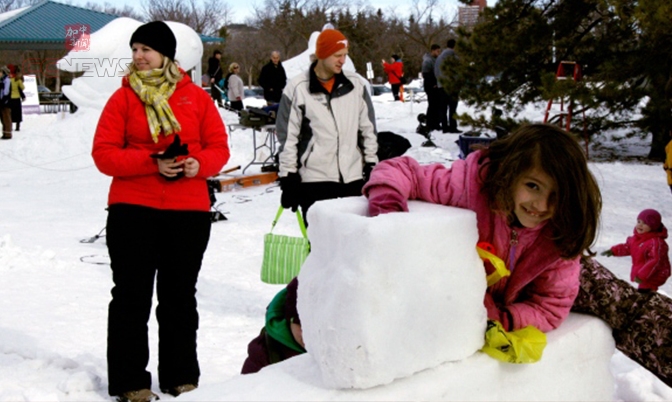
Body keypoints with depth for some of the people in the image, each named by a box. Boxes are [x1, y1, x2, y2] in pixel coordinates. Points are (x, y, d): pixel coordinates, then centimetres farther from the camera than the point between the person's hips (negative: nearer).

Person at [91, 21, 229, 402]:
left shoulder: (196, 96, 6)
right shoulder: (124, 97, 2)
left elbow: (219, 146, 6)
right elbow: (104, 153, -5)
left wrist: (199, 164, -16)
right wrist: (151, 162, -19)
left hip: (189, 210, 1)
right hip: (132, 209, -1)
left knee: (181, 295, 11)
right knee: (132, 295, 3)